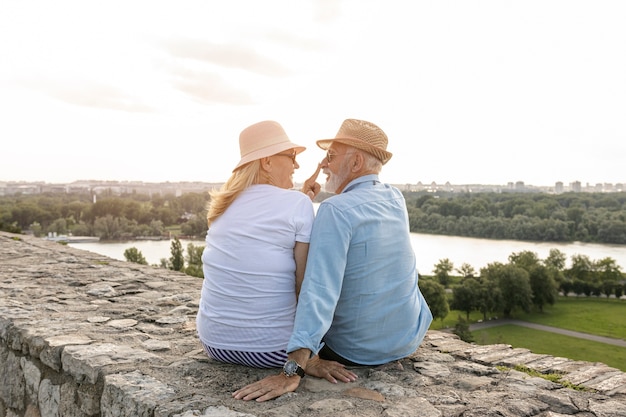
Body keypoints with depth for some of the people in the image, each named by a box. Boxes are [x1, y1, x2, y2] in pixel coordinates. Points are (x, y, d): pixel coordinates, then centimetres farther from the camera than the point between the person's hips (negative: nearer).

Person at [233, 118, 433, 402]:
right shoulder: (396, 200, -3)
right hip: (412, 339, 6)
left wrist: (291, 372, -37)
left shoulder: (335, 210, -24)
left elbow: (319, 291, -34)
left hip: (359, 354, -5)